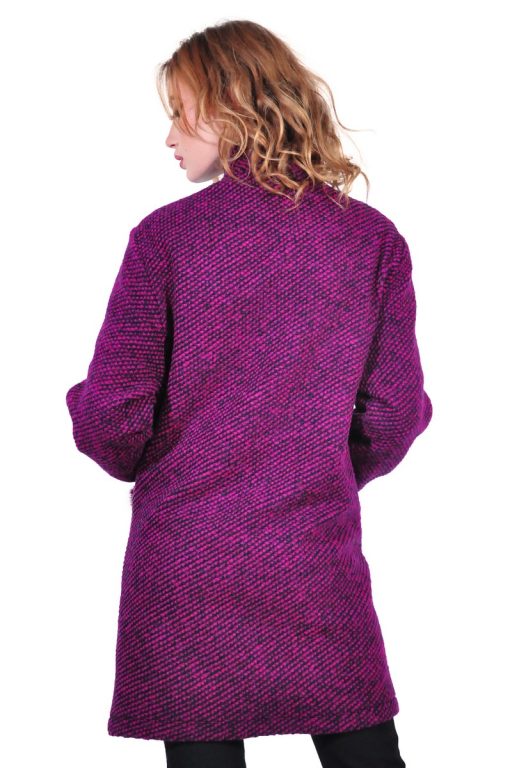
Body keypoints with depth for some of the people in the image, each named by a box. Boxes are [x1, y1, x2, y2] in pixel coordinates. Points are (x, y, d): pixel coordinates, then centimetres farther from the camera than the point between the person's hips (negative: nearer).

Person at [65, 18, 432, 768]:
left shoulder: (167, 235, -7)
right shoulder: (374, 238, 0)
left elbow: (113, 417, -8)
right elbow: (397, 411, 2)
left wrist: (134, 461, 15)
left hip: (185, 563, -1)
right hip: (321, 562, 2)